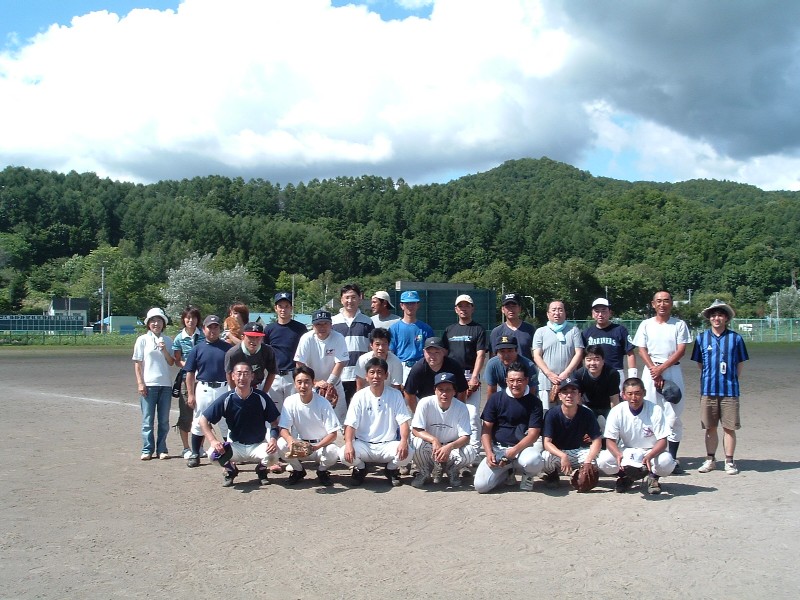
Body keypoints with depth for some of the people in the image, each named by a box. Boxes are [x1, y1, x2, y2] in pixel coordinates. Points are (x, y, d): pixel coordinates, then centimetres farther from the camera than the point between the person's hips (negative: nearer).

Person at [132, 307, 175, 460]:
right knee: (148, 419, 1)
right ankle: (147, 450, 8)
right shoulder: (142, 340, 2)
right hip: (148, 384, -3)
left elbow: (171, 362, 6)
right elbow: (137, 363, 1)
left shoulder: (167, 340, 10)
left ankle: (162, 449, 14)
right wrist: (140, 383, -7)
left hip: (165, 384, 3)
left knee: (164, 420, 7)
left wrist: (164, 350, -10)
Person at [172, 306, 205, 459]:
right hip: (186, 378, -1)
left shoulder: (203, 335, 2)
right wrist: (186, 364, -14)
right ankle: (186, 448, 13)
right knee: (185, 413, 1)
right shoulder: (179, 338, 3)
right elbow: (177, 361, 5)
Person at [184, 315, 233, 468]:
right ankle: (195, 454, 18)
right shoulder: (197, 349, 3)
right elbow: (190, 373, 5)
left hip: (223, 389, 0)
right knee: (199, 423, 7)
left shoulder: (228, 348, 2)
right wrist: (190, 394, 0)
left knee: (226, 423, 5)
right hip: (203, 389, 1)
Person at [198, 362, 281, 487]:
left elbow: (274, 422, -3)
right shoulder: (226, 399, -11)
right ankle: (230, 469, 9)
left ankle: (262, 468, 7)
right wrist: (213, 441, -21)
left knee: (273, 452, -32)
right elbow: (203, 420, -7)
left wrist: (273, 439, -23)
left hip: (258, 445, 0)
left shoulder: (261, 398, -10)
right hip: (235, 446, 1)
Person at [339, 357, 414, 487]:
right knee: (344, 454, -29)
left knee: (408, 453, -30)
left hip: (388, 445, 0)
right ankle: (360, 468, 9)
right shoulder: (359, 397, -3)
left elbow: (404, 422, -7)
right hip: (363, 444, 0)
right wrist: (348, 444, -28)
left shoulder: (395, 395, -2)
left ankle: (391, 469, 8)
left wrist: (404, 441, -27)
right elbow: (350, 425, -8)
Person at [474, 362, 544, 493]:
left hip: (522, 448, -1)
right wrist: (489, 453, -12)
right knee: (481, 485, -19)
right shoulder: (496, 398, 3)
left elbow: (533, 434, -6)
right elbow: (486, 430, 4)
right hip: (497, 448, 2)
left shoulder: (534, 402, 0)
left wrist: (514, 451, -20)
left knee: (534, 461, -38)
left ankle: (527, 474, 3)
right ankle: (508, 471, 14)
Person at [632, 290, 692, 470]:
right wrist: (654, 370, -9)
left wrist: (662, 368, -12)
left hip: (672, 370, -1)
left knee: (673, 416, -2)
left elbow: (681, 350, -2)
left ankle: (672, 458, 3)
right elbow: (642, 350, 4)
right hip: (651, 370, 1)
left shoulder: (679, 325, 5)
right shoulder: (646, 325, 8)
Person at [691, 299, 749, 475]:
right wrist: (709, 377, 8)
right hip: (708, 389, 2)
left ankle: (729, 461, 13)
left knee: (729, 427, 3)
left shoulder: (735, 338, 1)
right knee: (710, 427, 9)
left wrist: (732, 380, 3)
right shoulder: (702, 338, 6)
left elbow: (740, 364, 8)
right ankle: (710, 459, 19)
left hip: (730, 389, -2)